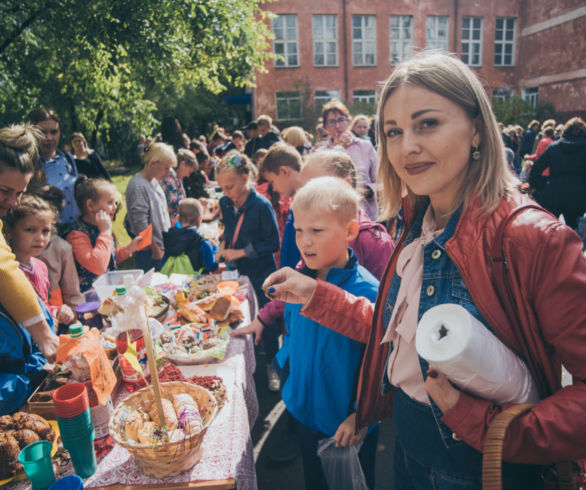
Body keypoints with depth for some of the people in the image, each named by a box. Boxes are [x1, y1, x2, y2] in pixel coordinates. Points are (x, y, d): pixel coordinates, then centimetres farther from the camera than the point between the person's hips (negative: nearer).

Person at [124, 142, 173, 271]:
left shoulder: (154, 182, 10)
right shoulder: (138, 185, -18)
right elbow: (141, 225, -21)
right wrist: (156, 250, -16)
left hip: (162, 247, 9)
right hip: (149, 253, -8)